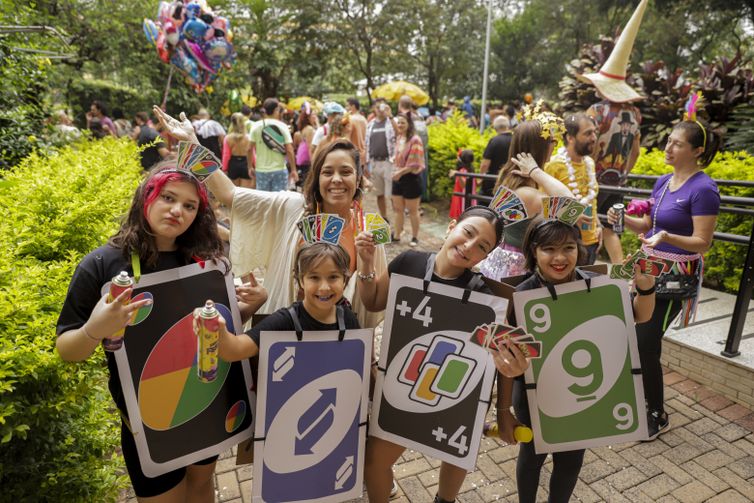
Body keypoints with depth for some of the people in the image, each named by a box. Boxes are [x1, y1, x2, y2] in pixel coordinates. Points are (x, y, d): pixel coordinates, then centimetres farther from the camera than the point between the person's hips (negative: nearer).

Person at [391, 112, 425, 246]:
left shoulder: (415, 140, -15)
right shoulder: (399, 138, 6)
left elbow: (415, 163, -18)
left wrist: (401, 172, -16)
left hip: (411, 178, -7)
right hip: (398, 177, 7)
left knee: (412, 210, 5)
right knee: (398, 209, 13)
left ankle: (415, 237, 18)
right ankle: (396, 235, 24)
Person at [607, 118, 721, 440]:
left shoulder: (703, 189, -16)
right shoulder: (663, 182, 8)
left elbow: (703, 243, -17)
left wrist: (667, 237, -35)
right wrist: (624, 220, -5)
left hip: (676, 276, -7)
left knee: (645, 345, -4)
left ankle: (658, 416, 19)